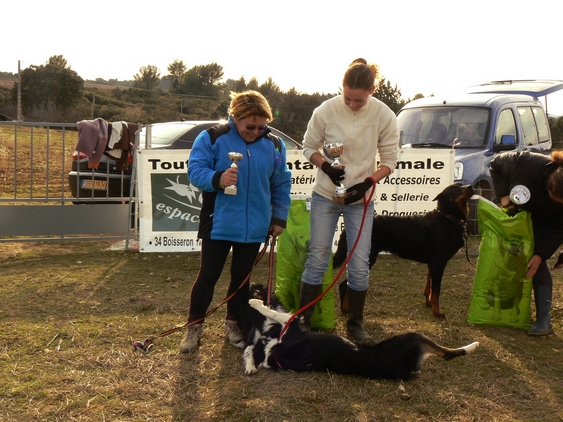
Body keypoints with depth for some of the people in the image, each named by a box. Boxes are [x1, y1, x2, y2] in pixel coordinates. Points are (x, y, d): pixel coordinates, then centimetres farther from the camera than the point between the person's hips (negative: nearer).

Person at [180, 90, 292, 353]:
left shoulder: (274, 144, 3)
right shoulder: (212, 138, -9)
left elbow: (281, 185, 11)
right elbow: (195, 171, -12)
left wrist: (279, 217, 10)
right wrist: (217, 179, -31)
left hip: (255, 227, 4)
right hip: (218, 224, -3)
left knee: (242, 277, 14)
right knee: (208, 275, 3)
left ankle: (234, 324, 30)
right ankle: (194, 326, 18)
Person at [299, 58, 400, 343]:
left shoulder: (384, 116, -9)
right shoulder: (326, 111, -11)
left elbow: (389, 160, -2)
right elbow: (309, 147, 1)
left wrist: (368, 183, -17)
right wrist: (326, 166, -18)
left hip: (361, 199, 1)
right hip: (325, 195, -1)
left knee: (360, 265, 2)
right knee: (318, 259, 1)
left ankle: (355, 324, 19)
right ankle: (303, 320, 14)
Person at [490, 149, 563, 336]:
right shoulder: (526, 163, -40)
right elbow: (496, 164, -19)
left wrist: (541, 255, -26)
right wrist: (503, 195, -27)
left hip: (541, 223, -1)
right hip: (514, 213, 1)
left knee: (538, 265, -10)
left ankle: (544, 320, -10)